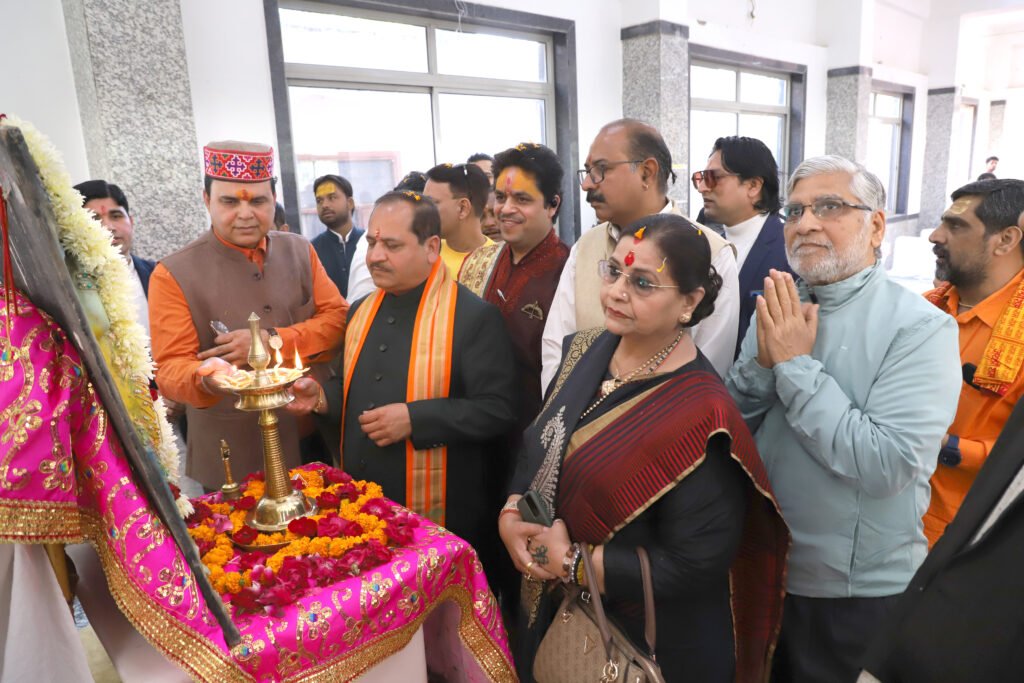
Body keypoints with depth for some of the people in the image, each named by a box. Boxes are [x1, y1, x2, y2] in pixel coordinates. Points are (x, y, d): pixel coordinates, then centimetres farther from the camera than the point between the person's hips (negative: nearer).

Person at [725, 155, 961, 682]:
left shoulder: (920, 328, -16)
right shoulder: (777, 309, 0)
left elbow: (887, 465, -26)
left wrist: (795, 364, -23)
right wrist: (762, 362, -17)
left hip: (859, 594, -5)